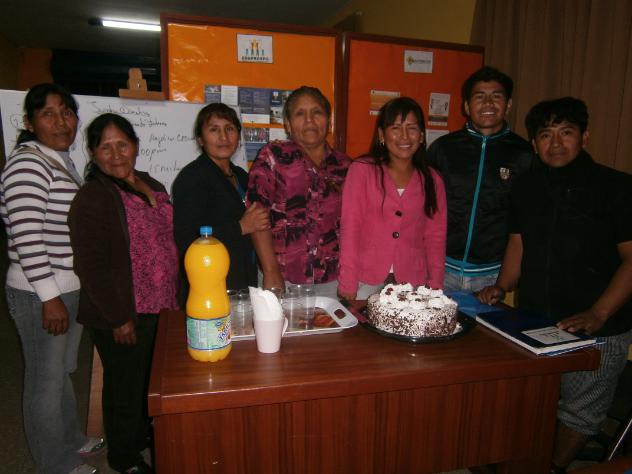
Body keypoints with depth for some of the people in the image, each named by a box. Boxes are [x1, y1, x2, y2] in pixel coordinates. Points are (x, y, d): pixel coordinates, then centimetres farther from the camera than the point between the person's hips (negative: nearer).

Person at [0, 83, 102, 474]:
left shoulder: (64, 162, 12)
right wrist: (50, 297, -20)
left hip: (71, 288, 9)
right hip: (40, 294, -9)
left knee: (64, 370, 23)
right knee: (46, 379, 8)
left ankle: (72, 439, 42)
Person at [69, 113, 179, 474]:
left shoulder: (151, 186, 7)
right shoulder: (93, 198, -17)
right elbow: (91, 266, -19)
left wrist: (175, 297, 14)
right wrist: (118, 318, -18)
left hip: (159, 308, 8)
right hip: (122, 317, -7)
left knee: (150, 379, 24)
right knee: (126, 386, 10)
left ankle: (142, 433, 49)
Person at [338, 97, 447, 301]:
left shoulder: (432, 181, 6)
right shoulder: (361, 170, -3)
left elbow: (435, 238, 8)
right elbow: (350, 229, -7)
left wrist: (435, 287, -1)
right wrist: (348, 286, -11)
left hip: (413, 283, 3)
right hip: (367, 281, -2)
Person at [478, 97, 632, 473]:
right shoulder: (528, 188, 6)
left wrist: (598, 314, -19)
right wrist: (502, 287, 1)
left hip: (598, 331, -3)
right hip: (534, 323, 4)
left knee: (580, 411, 10)